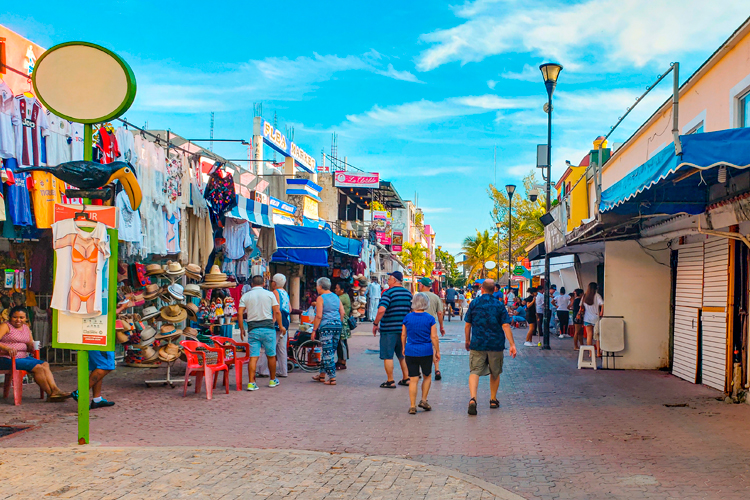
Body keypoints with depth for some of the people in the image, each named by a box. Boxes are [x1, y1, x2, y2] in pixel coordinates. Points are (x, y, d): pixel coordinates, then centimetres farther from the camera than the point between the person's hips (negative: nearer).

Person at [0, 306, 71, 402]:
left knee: (45, 364, -14)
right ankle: (50, 394, -17)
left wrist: (32, 346, -5)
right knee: (38, 367, -23)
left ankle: (55, 390, -24)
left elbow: (30, 347, 19)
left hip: (23, 357, 8)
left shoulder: (26, 328, 19)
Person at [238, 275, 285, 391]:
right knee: (271, 355, 12)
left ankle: (251, 383, -8)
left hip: (253, 329, 1)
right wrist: (281, 326, 8)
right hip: (268, 327, -1)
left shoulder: (245, 296, 4)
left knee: (253, 357, -1)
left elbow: (240, 314, -2)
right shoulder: (269, 294, 3)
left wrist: (242, 329, 6)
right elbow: (277, 312, -1)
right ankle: (273, 380, 23)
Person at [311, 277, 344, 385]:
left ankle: (332, 378, -7)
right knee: (330, 351, 15)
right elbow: (342, 312, 10)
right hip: (337, 326, 7)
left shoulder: (320, 298, -7)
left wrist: (314, 330, -8)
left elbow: (319, 316, -12)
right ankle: (322, 374, 26)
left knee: (328, 353, -4)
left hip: (326, 327, -7)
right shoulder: (336, 297, 13)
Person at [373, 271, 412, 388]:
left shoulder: (388, 292, -12)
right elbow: (412, 311, 15)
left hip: (389, 329, -6)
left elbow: (382, 310, -24)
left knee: (388, 356, 1)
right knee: (402, 355, 18)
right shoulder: (408, 293, 8)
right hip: (403, 329, 6)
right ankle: (406, 379, 21)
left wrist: (375, 324, -13)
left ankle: (390, 381, 2)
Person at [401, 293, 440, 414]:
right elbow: (434, 337, -7)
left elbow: (403, 335, 6)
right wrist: (437, 352, 2)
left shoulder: (407, 317, -1)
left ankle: (412, 406, 3)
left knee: (413, 379, 4)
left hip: (410, 351, 1)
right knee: (427, 376, 20)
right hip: (426, 352, -1)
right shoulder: (430, 319, -7)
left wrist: (404, 348, 20)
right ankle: (423, 400, 15)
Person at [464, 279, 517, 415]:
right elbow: (506, 326, -8)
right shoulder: (499, 305, -3)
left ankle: (473, 399, -26)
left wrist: (468, 341, 17)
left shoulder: (474, 304, -1)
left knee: (474, 372, -5)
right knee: (495, 373, 18)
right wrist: (512, 344, -6)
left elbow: (467, 325, 4)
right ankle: (493, 400, 28)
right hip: (496, 345, 1)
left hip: (477, 344, -1)